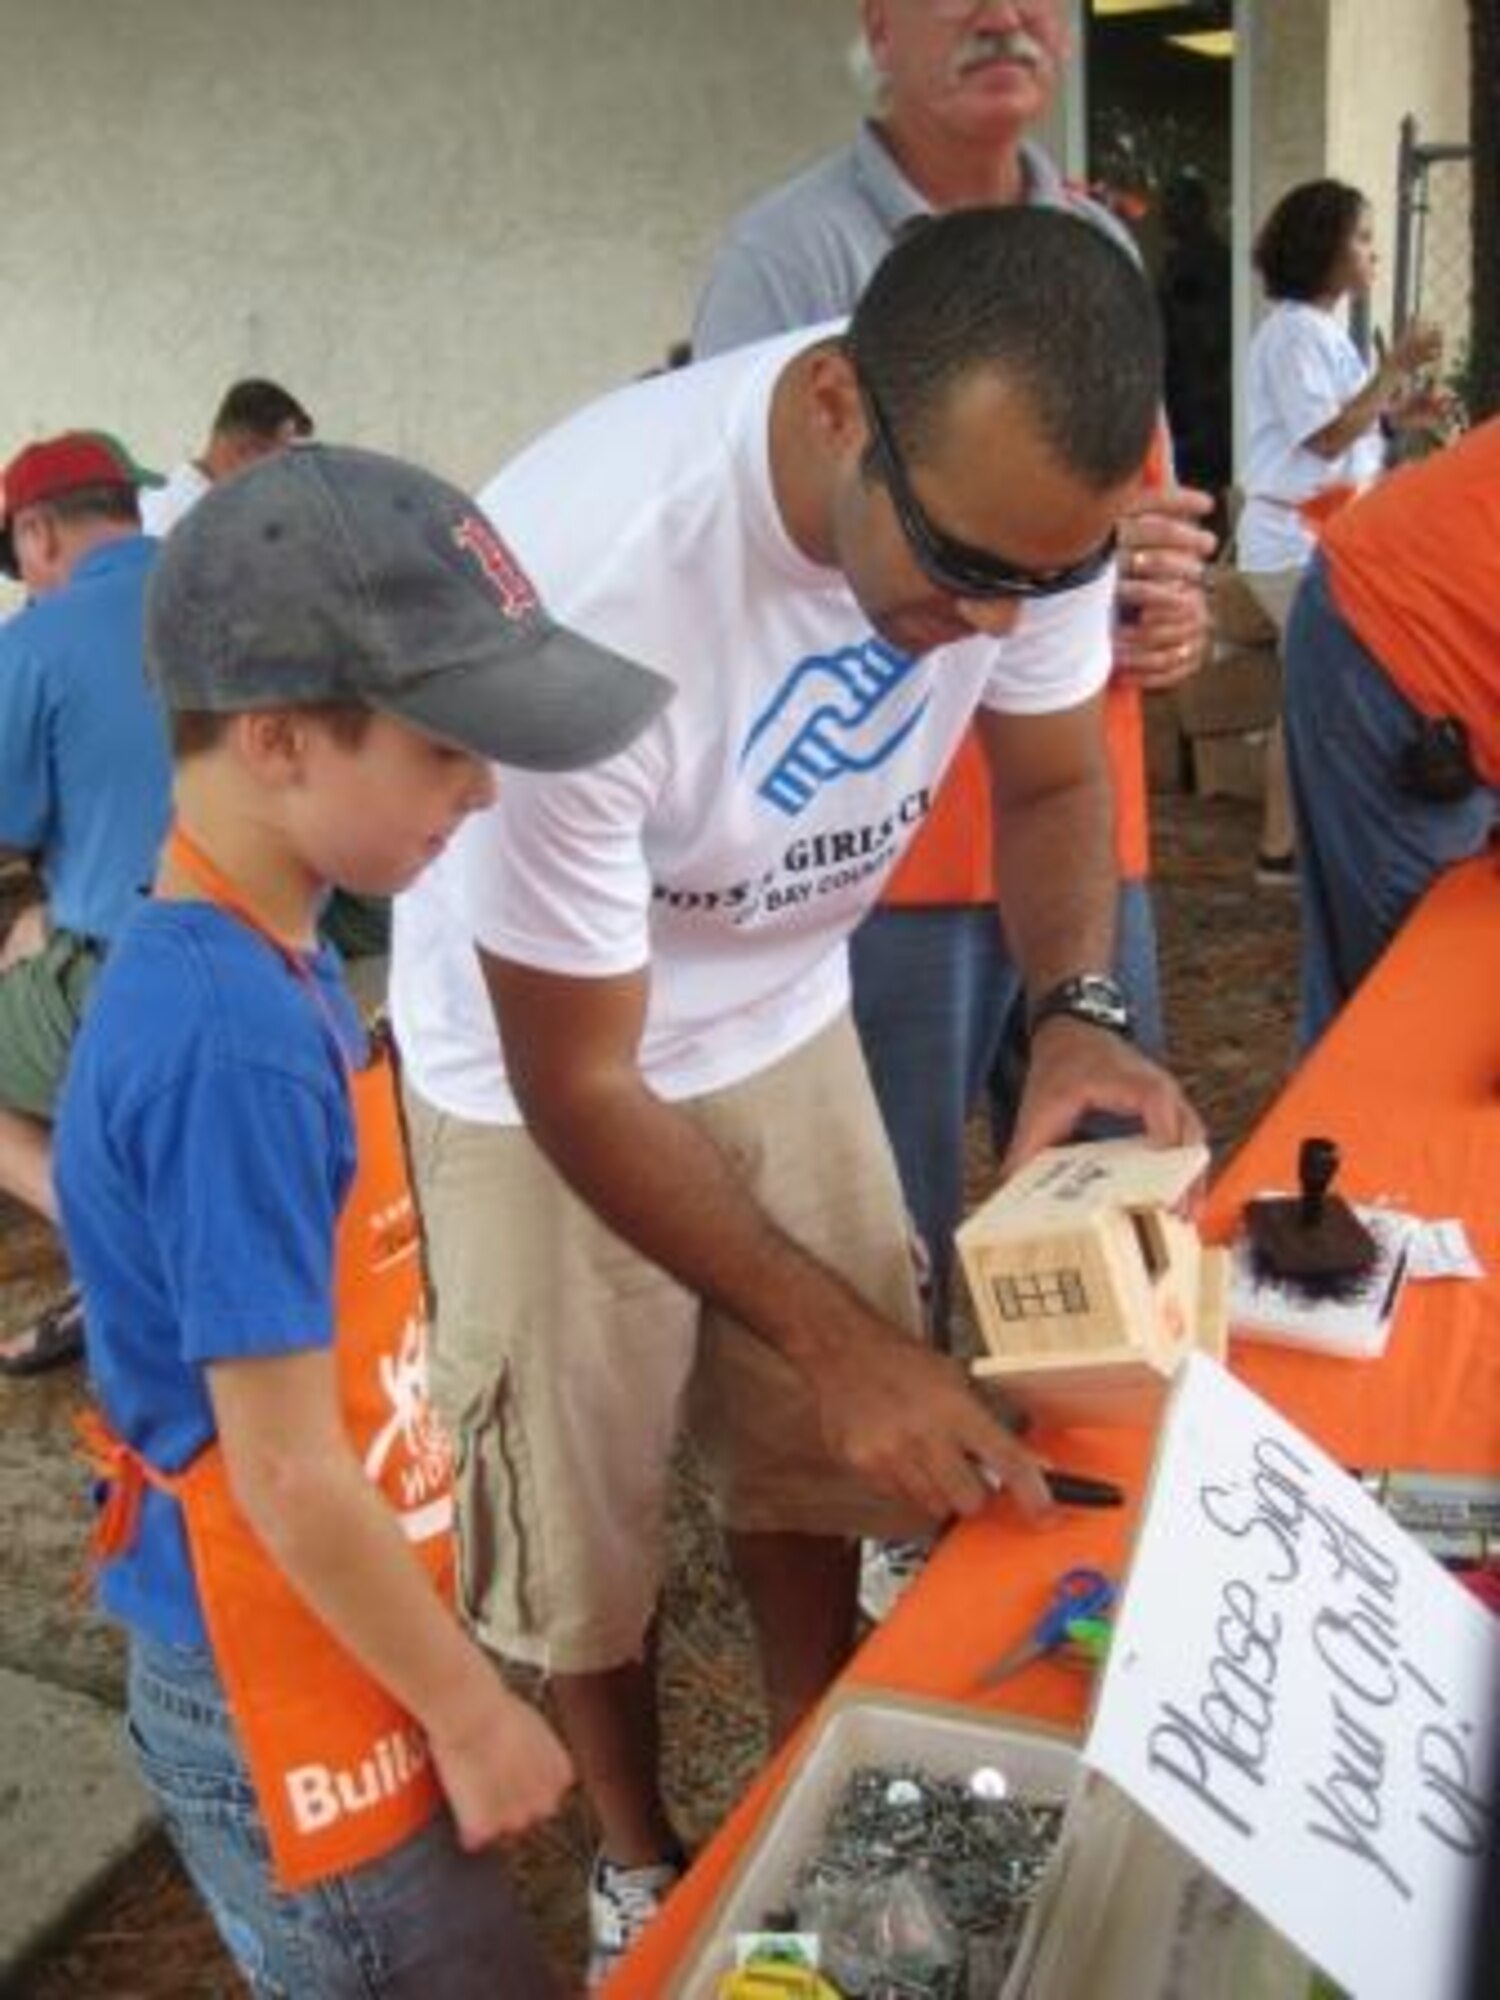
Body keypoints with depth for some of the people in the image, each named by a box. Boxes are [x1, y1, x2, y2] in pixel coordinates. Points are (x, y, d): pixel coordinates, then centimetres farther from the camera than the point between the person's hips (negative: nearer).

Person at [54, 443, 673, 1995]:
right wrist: (471, 1708, -12)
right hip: (288, 1713, -8)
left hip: (308, 1666, 8)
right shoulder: (233, 1038, -30)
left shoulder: (251, 968, -1)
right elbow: (287, 1475, -25)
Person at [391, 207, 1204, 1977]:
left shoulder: (1020, 489, -22)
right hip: (542, 1063, -4)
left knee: (814, 1454, 14)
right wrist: (841, 1337, -27)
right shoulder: (588, 590, -39)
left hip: (778, 1017, 5)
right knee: (587, 1512, 9)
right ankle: (639, 1866, 37)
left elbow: (1052, 778, -2)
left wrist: (1072, 1012, -21)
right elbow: (577, 1084, -27)